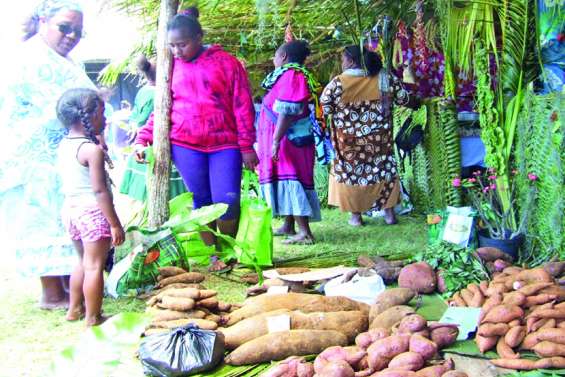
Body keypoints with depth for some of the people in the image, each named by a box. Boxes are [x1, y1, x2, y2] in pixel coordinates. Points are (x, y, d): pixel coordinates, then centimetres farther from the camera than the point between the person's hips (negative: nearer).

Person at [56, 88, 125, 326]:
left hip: (70, 208, 8)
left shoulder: (63, 146, 7)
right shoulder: (93, 150, -17)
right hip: (93, 211, -8)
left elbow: (67, 183, 12)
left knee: (83, 262, 23)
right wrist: (115, 224, -17)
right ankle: (92, 318, 9)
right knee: (94, 266, 2)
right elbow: (100, 191, -20)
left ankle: (74, 309, 34)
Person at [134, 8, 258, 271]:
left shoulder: (226, 63, 1)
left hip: (224, 144, -2)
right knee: (202, 202, 3)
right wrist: (143, 139, 2)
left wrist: (247, 146, -3)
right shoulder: (172, 67, 9)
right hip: (185, 145, 2)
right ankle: (212, 254, 16)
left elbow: (243, 107, 0)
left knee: (227, 202, -9)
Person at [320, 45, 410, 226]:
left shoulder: (338, 82, -12)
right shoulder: (383, 78, -3)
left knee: (350, 172, 13)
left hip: (349, 141, -2)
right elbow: (403, 99, 4)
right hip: (378, 140, 2)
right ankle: (389, 213, 19)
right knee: (384, 170, 15)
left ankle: (356, 216, 17)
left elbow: (324, 108, -8)